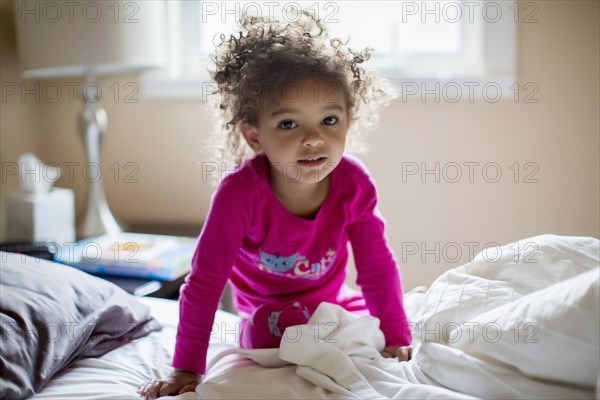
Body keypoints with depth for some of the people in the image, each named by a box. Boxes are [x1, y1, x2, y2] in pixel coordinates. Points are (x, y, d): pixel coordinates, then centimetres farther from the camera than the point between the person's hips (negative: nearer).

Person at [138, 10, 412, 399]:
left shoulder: (354, 182, -21)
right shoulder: (241, 192, -31)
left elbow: (378, 265, -10)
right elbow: (204, 281, -26)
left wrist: (397, 339, -11)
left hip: (334, 301, 4)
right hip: (269, 314, -3)